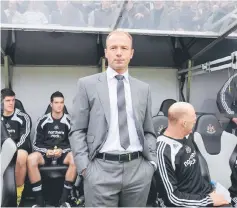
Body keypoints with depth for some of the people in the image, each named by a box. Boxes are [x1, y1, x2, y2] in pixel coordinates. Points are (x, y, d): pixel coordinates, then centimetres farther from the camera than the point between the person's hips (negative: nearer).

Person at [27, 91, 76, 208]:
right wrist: (46, 151, -14)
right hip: (45, 154, 1)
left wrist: (62, 151, -15)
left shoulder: (69, 121, 2)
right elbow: (36, 144, 6)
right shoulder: (43, 121, 3)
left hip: (63, 154, 0)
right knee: (31, 159, -32)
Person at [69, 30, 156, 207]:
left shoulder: (143, 88, 11)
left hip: (139, 169, 3)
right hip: (101, 169, -2)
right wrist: (84, 167, -7)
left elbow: (149, 131, 13)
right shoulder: (87, 84, 2)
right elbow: (77, 131, 0)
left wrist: (151, 163, 4)